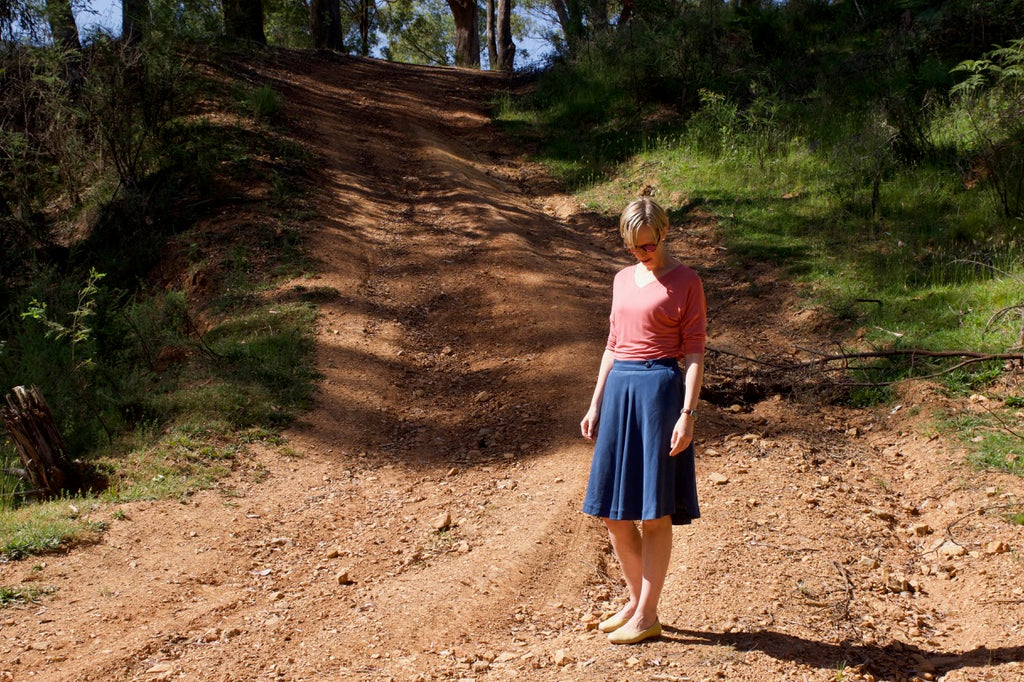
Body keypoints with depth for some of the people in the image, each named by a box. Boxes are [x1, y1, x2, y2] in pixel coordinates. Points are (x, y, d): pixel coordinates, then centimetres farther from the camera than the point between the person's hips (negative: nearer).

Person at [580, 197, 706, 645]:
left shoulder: (685, 282, -3)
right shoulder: (623, 280, 14)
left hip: (660, 388, -7)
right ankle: (635, 601, 26)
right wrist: (595, 404, 15)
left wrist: (687, 413, -15)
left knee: (655, 513, 0)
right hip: (620, 389, 7)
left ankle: (647, 616, 9)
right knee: (612, 511, 10)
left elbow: (694, 353, -7)